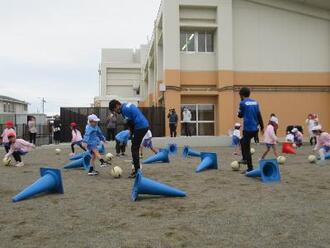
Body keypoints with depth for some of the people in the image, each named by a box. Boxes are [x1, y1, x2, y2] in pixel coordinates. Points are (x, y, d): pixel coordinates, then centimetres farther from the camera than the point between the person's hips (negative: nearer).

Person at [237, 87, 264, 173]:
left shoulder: (242, 103, -5)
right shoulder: (255, 102, 12)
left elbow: (240, 115, 3)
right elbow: (259, 115, 10)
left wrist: (239, 113, 25)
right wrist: (262, 127, 13)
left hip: (248, 128, -7)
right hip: (255, 128, 7)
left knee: (247, 148, 0)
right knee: (243, 141, 28)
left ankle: (250, 168, 2)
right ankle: (245, 159, 30)